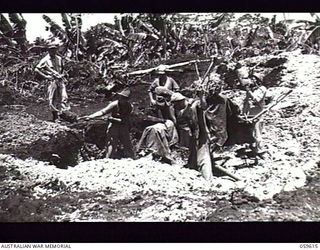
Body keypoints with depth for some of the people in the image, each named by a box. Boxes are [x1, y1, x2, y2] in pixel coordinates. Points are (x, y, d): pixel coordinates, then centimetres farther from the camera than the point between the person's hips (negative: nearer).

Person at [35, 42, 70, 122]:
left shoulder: (59, 58, 10)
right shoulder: (45, 60, -4)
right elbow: (36, 69, -4)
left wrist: (61, 74, 13)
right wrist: (45, 76, -9)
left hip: (61, 80, 4)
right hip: (52, 81, -4)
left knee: (64, 97, -6)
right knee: (53, 100, 0)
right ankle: (55, 117, 10)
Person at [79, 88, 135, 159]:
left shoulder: (130, 107, -6)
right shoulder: (114, 104, -14)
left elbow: (124, 120, -8)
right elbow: (102, 112, -23)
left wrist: (112, 119, -16)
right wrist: (90, 117, -35)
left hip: (124, 129, 3)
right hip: (113, 128, -3)